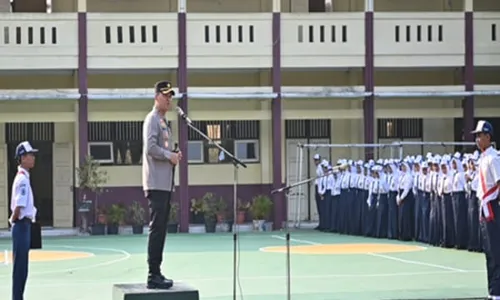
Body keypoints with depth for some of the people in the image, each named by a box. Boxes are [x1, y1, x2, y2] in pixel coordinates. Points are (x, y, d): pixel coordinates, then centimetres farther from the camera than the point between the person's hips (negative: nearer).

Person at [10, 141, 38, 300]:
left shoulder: (22, 177, 15)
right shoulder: (23, 178, -16)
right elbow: (19, 205, -22)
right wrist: (14, 219, -8)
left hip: (24, 225, 10)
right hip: (22, 225, -10)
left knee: (22, 267, 14)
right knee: (20, 267, -6)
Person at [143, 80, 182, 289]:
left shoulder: (164, 122, 20)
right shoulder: (152, 119, -8)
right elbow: (150, 148, -20)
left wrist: (174, 156, 7)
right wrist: (170, 155, -13)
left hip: (166, 183, 10)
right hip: (156, 183, -10)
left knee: (161, 229, 10)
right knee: (156, 229, -11)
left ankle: (157, 274, 15)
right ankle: (153, 276, -11)